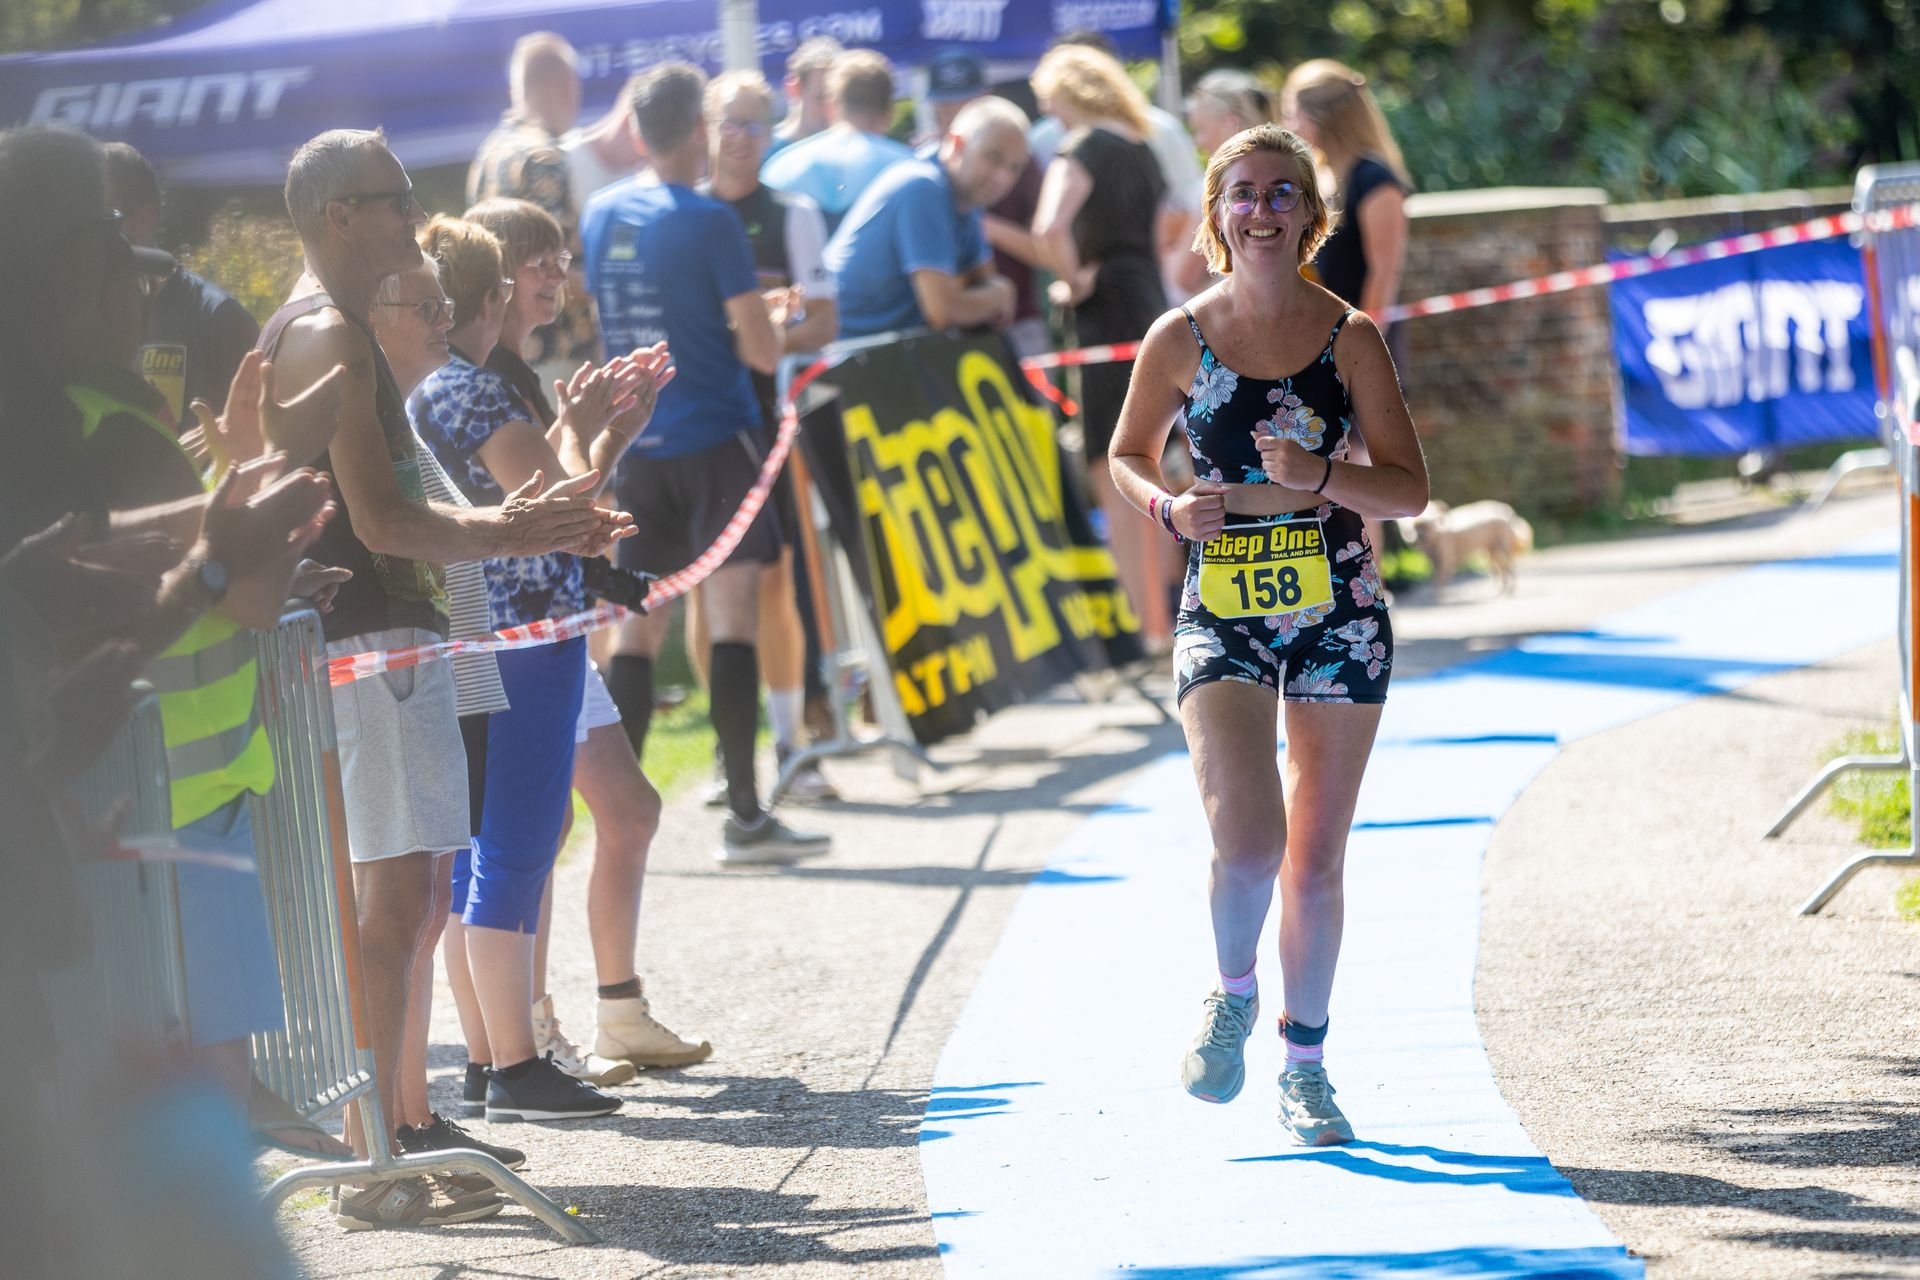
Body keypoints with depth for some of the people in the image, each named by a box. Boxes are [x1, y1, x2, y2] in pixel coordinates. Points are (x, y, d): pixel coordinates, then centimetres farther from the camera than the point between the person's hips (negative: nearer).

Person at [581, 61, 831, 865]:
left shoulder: (599, 215, 7)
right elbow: (761, 351, -12)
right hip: (714, 437, -6)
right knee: (732, 612, -7)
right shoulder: (711, 223, -11)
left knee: (640, 624, 10)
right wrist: (776, 317, 12)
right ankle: (745, 816, -12)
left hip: (634, 444, 6)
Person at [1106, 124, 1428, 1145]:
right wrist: (1168, 508, -7)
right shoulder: (1180, 338, -1)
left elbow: (1409, 489, -1)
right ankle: (1234, 994, 12)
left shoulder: (1349, 338, -1)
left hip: (1337, 619, 1)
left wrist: (1323, 476, -19)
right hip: (1221, 618, -1)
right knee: (1247, 843, -18)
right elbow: (1128, 455, 14)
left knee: (1315, 858, 6)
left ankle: (1305, 1065, 23)